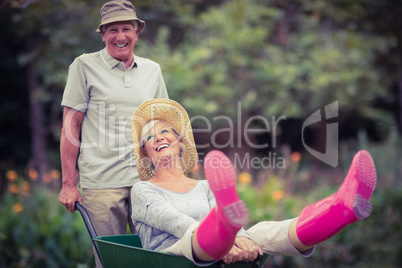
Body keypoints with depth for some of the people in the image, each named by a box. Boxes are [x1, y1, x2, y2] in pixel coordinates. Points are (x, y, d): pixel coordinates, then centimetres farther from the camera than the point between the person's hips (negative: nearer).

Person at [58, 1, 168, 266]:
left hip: (146, 179, 3)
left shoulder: (152, 70, 13)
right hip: (101, 182, -3)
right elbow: (71, 127, 0)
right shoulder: (84, 67, 2)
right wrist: (68, 183, -4)